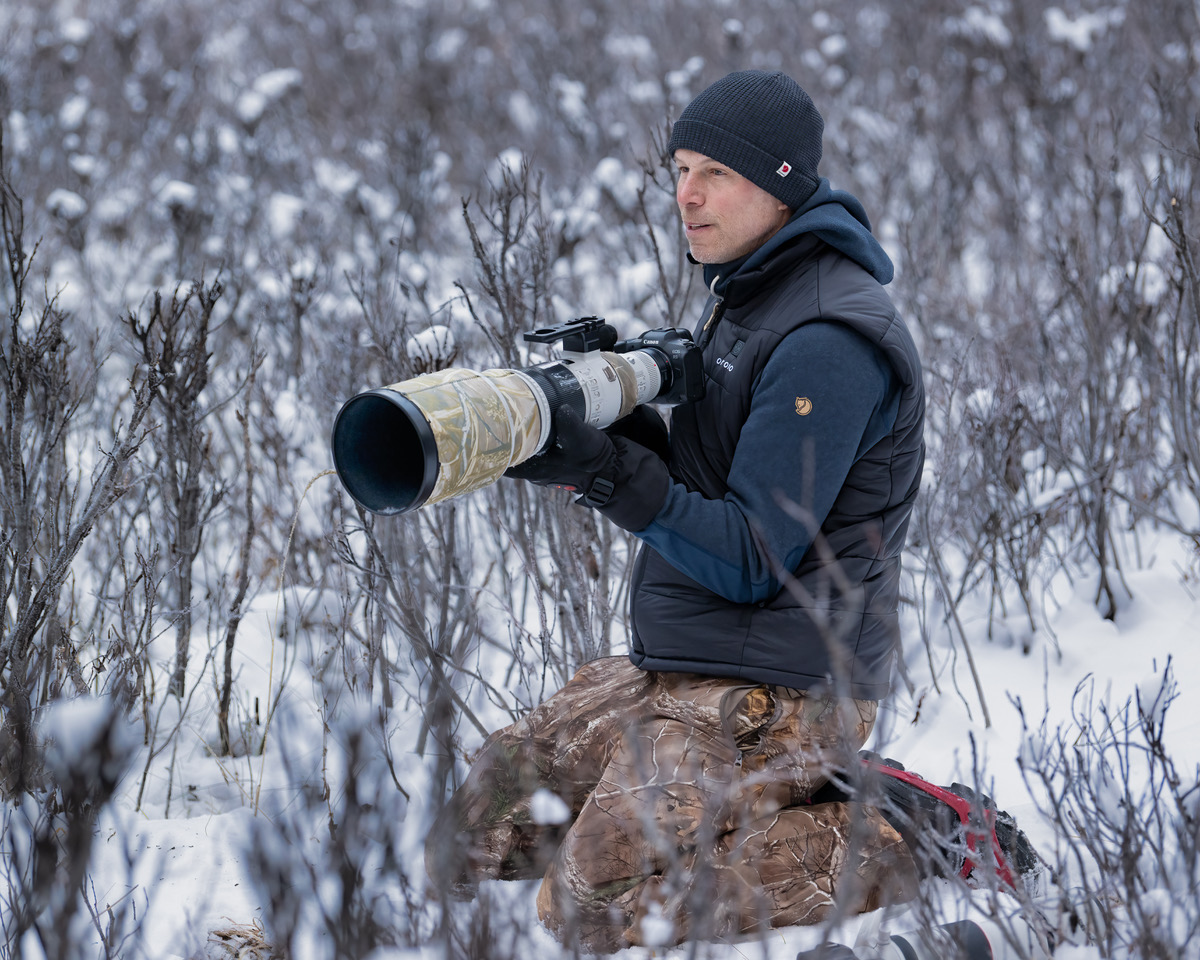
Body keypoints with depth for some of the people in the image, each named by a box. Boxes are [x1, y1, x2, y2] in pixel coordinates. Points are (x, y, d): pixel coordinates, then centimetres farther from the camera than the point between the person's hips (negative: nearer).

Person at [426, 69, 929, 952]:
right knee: (469, 841, 8)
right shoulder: (741, 297, 14)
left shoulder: (827, 340, -18)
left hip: (775, 691, -10)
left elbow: (751, 562, -20)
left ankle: (883, 841, -7)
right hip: (677, 670, 10)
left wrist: (607, 472, -28)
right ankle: (759, 813, 12)